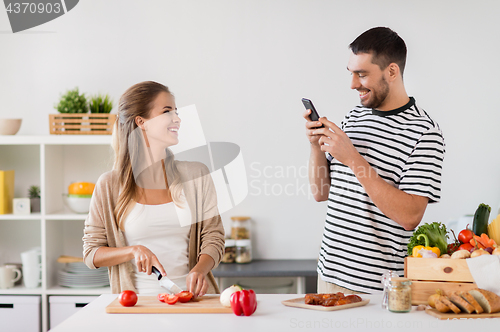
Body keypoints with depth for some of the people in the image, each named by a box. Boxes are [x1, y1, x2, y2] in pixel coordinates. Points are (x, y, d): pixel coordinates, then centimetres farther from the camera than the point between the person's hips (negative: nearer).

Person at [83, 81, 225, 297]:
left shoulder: (196, 174, 9)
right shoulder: (110, 185, 4)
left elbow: (213, 238, 9)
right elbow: (91, 254, 7)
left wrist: (199, 270, -11)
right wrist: (134, 251, -11)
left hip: (191, 297, 1)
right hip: (139, 303, -1)